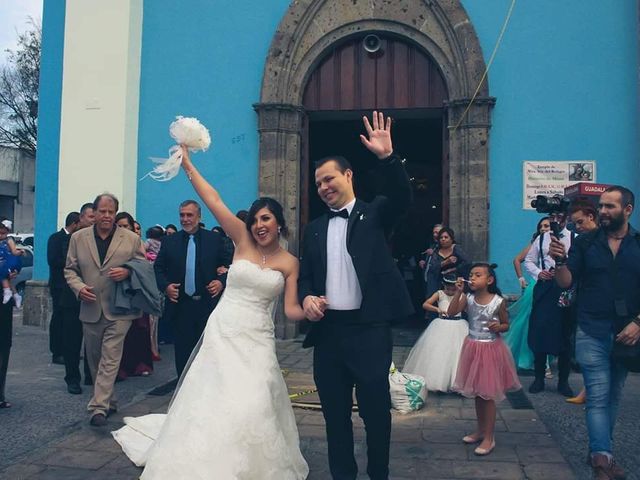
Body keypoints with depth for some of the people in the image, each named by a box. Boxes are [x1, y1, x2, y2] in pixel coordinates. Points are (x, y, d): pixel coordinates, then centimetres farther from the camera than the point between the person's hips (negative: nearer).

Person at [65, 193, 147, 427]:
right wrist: (78, 287, -9)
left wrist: (128, 272, -16)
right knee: (95, 359, 14)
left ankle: (99, 407, -4)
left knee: (110, 359, -8)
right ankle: (109, 401, 29)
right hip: (90, 309, 4)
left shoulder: (131, 239, 0)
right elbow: (70, 269, 10)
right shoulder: (78, 238, 6)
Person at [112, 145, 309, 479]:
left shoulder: (289, 263, 2)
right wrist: (187, 165, -9)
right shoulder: (242, 240, 0)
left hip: (257, 341, 0)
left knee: (252, 407, -5)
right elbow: (213, 200, -5)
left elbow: (291, 310, -1)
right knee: (210, 401, 5)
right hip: (222, 333, 1)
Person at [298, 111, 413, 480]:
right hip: (328, 329, 4)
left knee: (375, 408, 6)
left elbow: (402, 197, -15)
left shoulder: (375, 213, 4)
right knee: (335, 411, 13)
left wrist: (387, 157, -29)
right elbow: (305, 275, 16)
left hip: (369, 327, -4)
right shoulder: (315, 228, 15)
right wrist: (307, 297, -5)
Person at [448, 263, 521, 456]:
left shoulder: (499, 302, -11)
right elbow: (451, 313, -16)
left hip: (491, 349, -4)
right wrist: (458, 292, -20)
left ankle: (489, 437, 14)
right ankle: (480, 430, 31)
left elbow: (506, 325, 0)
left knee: (488, 395, 2)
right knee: (477, 393, 15)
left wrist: (498, 327, -22)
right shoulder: (468, 299, -4)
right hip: (473, 348, 4)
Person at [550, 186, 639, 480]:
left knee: (613, 396, 13)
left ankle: (599, 451, 25)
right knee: (598, 397, -6)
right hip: (592, 333, -2)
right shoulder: (585, 243, 0)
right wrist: (560, 261, -22)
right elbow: (566, 283, -3)